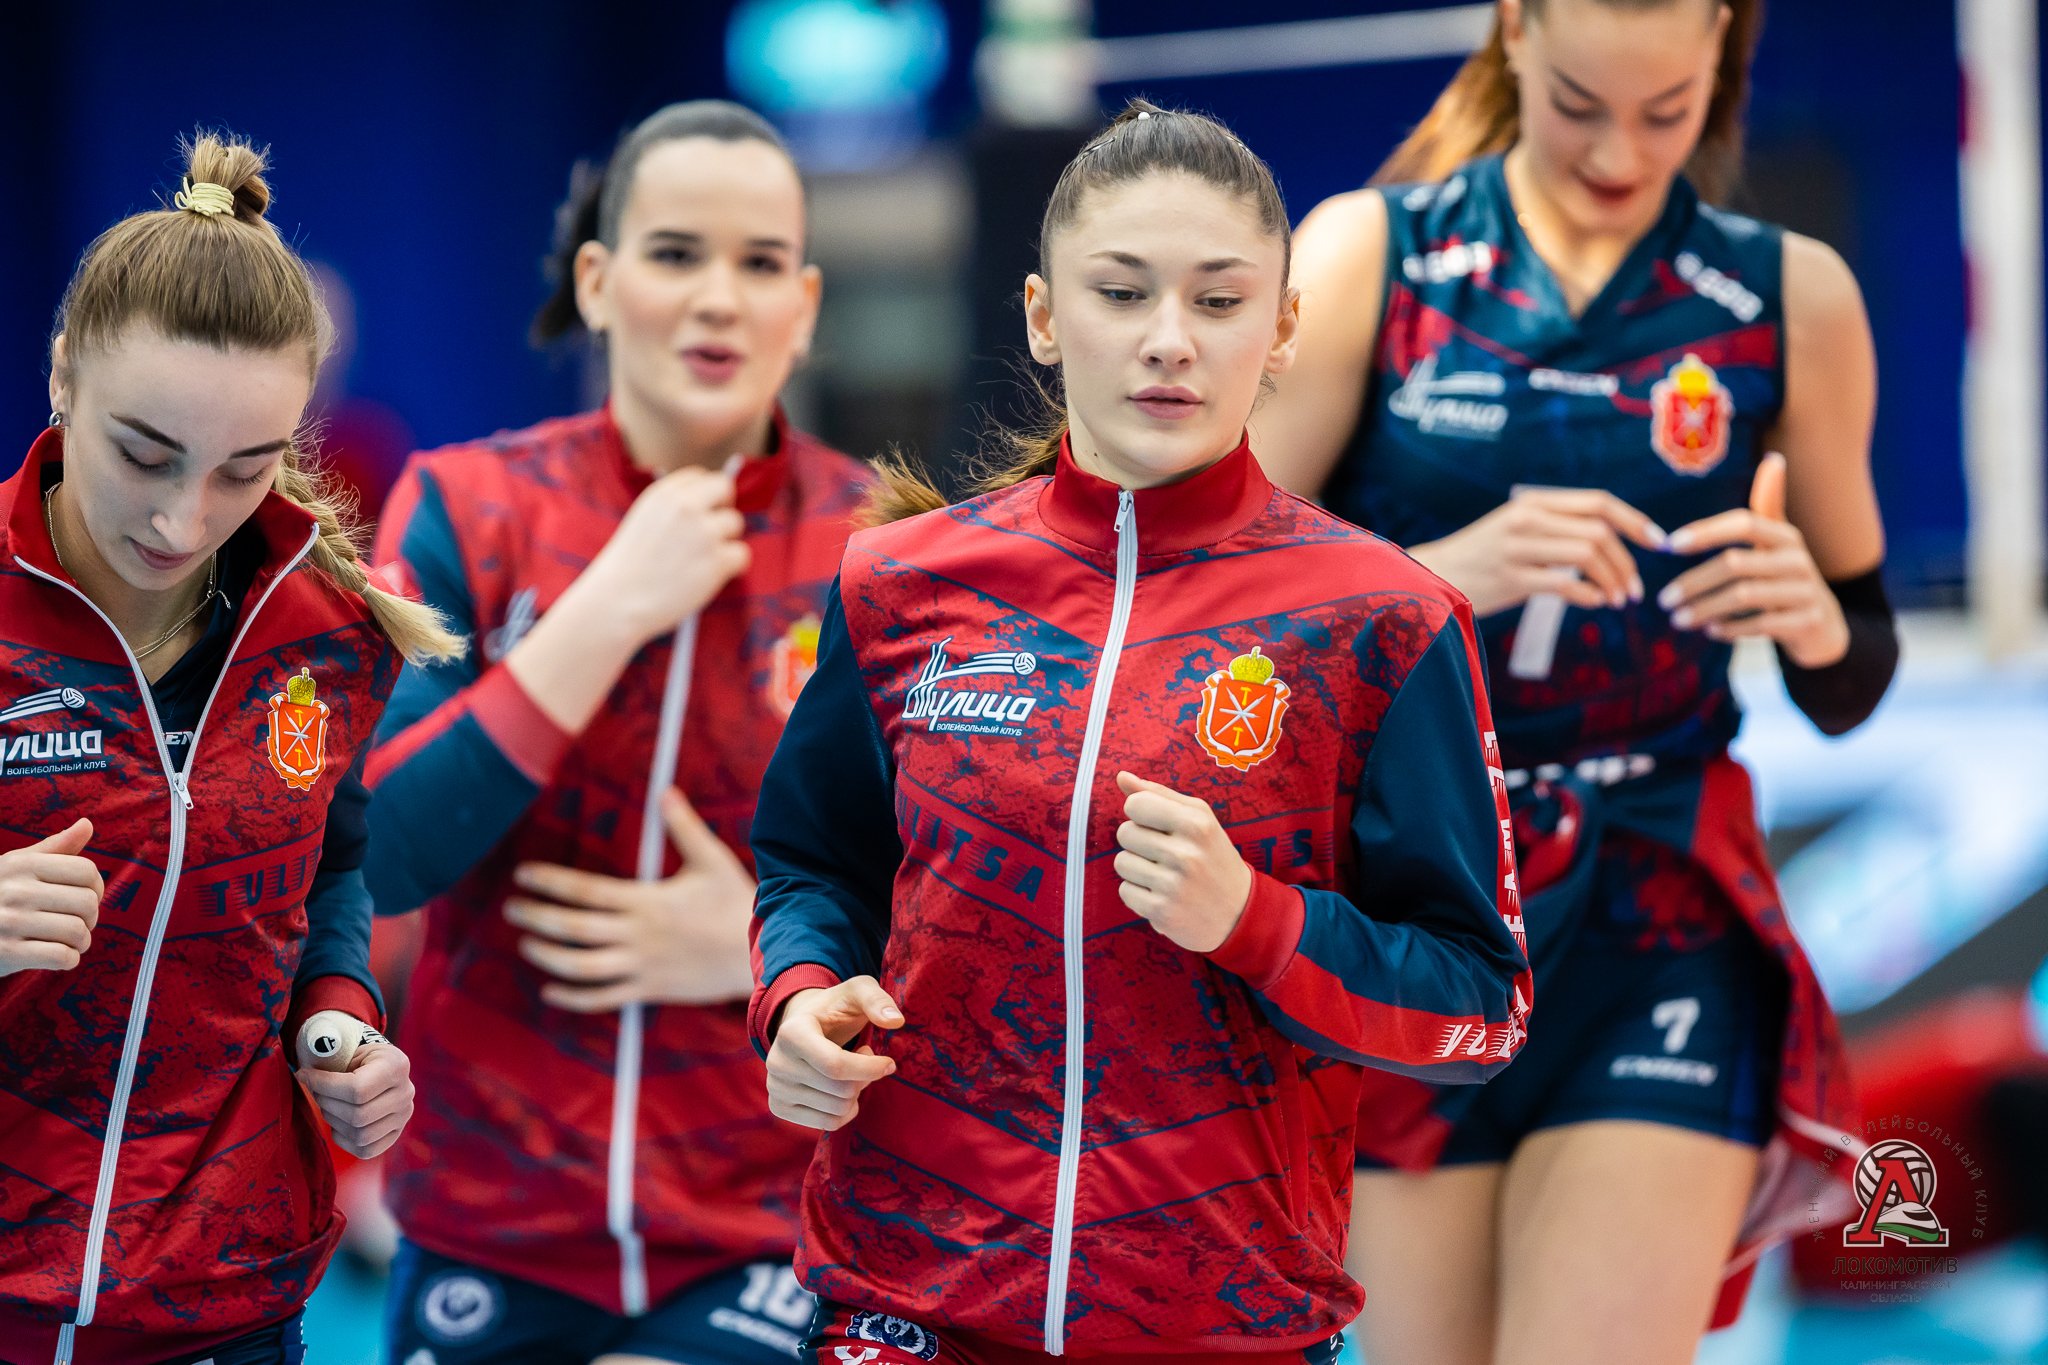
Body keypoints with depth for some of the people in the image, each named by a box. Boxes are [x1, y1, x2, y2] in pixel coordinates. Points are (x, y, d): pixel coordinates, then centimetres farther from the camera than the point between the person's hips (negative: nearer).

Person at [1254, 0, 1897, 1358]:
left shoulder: (1792, 296, 6)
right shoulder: (1369, 253, 2)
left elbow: (1853, 687, 13)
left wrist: (1813, 621, -10)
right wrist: (1447, 571, -22)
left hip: (1661, 933, 0)